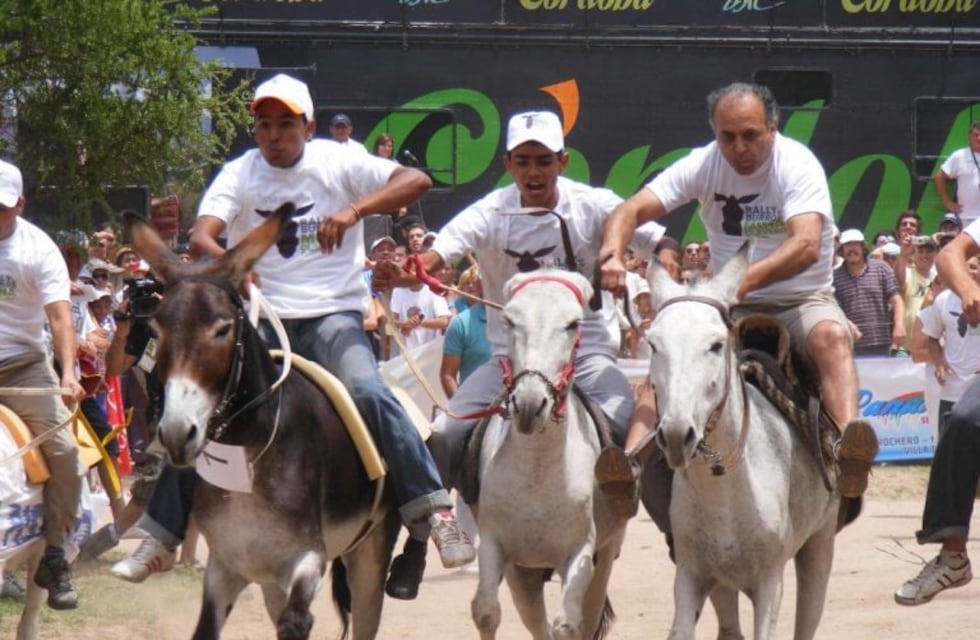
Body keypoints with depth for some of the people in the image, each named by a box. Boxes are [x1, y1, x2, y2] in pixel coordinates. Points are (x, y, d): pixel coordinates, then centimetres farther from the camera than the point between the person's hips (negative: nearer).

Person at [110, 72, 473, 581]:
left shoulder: (339, 164, 1)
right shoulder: (240, 175, 3)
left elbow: (416, 181, -11)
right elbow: (200, 235, -12)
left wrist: (354, 210, -26)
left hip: (333, 315, -2)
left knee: (367, 391, -29)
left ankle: (436, 511, -27)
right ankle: (160, 536, 3)